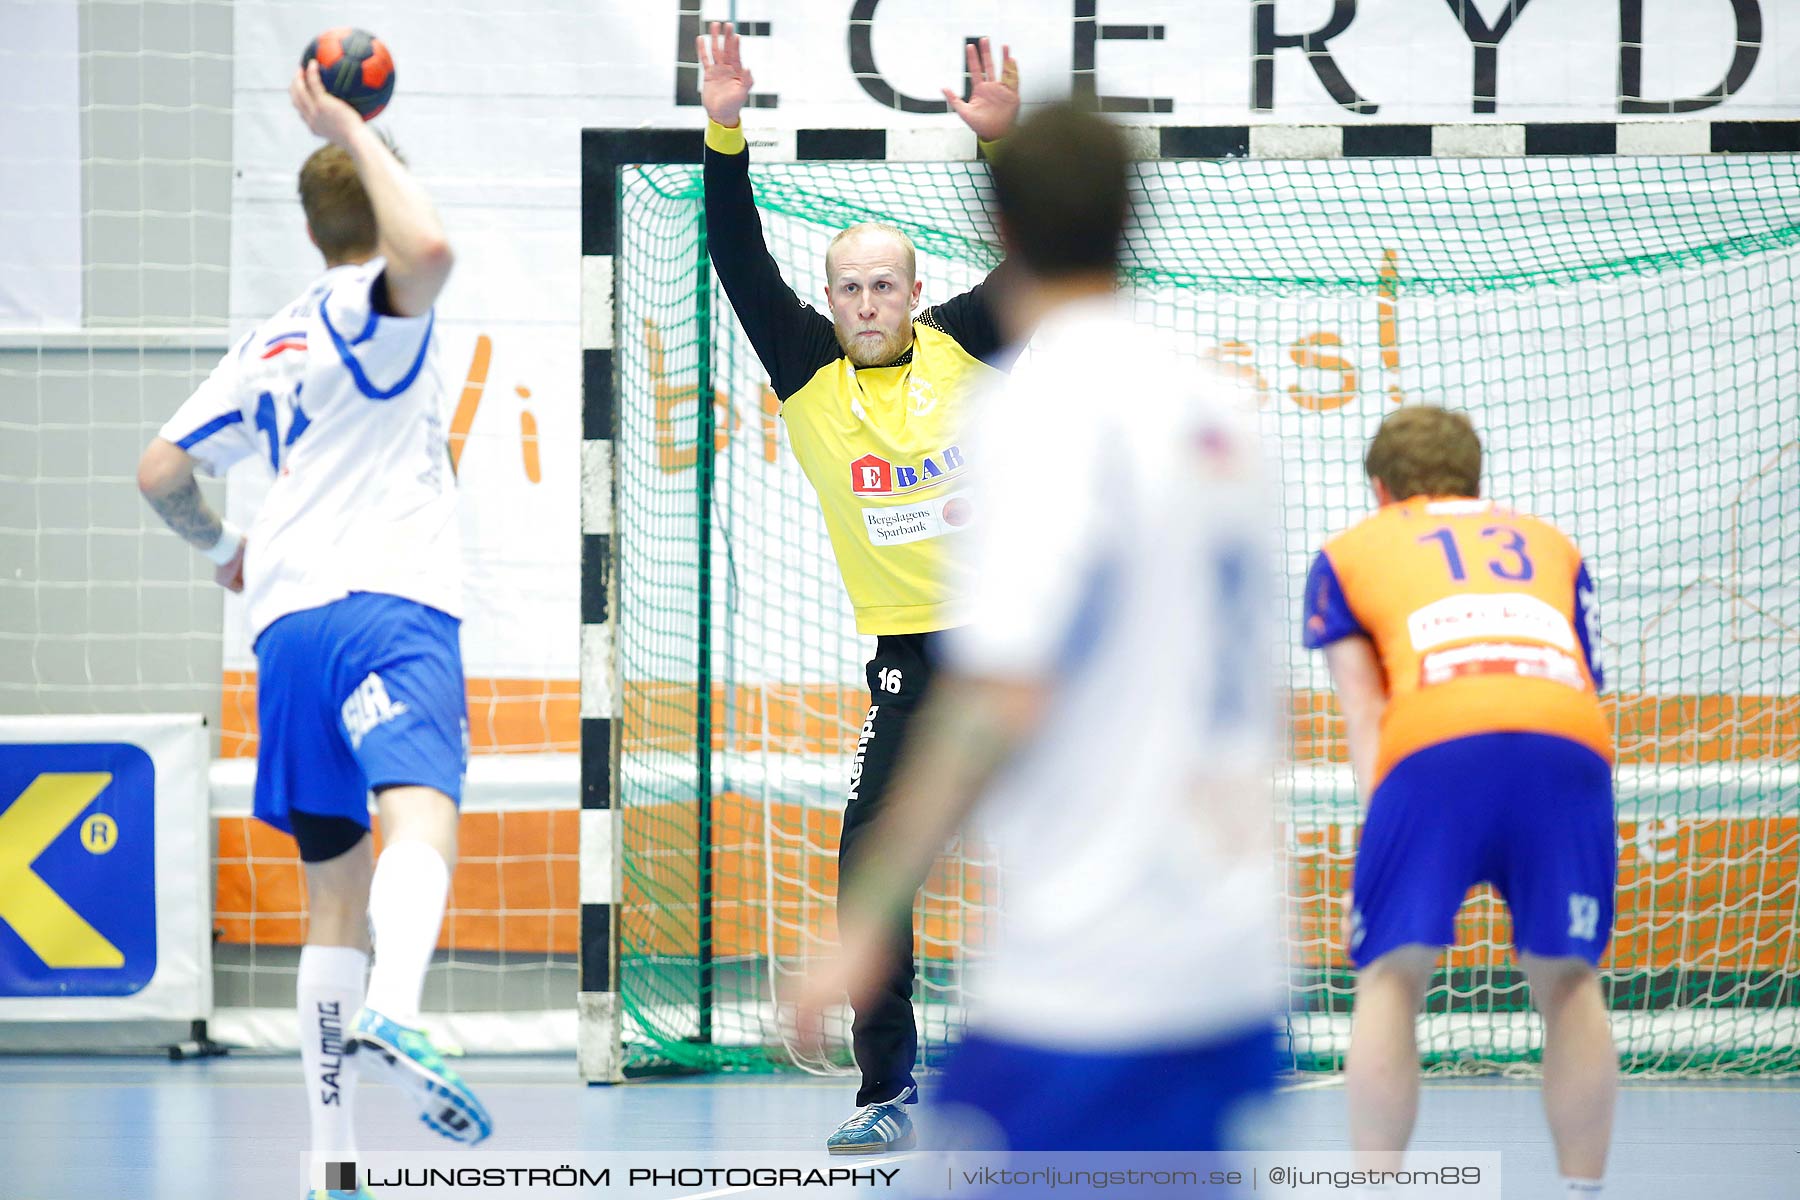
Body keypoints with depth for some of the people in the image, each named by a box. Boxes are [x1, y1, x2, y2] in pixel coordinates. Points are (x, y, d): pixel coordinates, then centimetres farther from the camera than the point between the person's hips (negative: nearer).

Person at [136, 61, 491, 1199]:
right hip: (388, 603, -7)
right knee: (422, 814, -27)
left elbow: (160, 472, 22)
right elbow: (428, 247, -23)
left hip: (286, 625, 7)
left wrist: (221, 550, 41)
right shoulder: (376, 310, 2)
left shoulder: (269, 345, 21)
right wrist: (358, 138, -9)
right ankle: (393, 1016, -57)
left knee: (337, 885, 13)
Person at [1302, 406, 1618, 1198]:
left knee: (1391, 977, 5)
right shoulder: (1551, 546, 35)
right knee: (1568, 979, 14)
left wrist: (1379, 812, 7)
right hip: (1570, 745, 2)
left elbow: (1363, 711, 16)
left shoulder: (1348, 552, 29)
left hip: (1436, 745, -2)